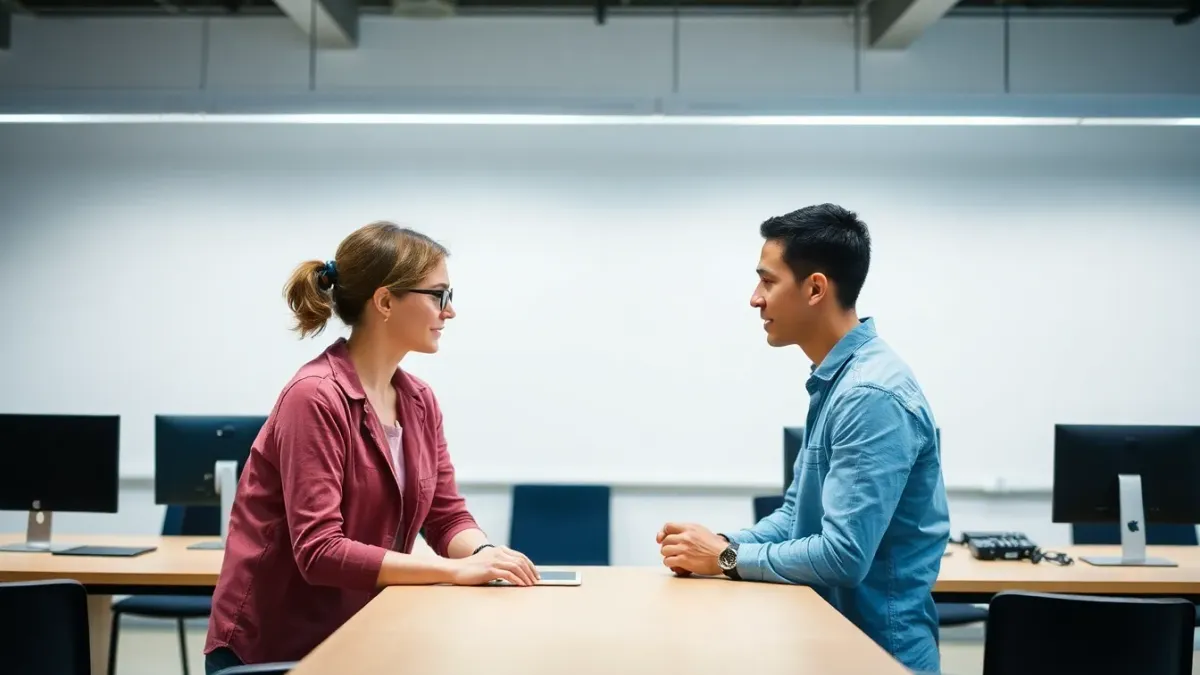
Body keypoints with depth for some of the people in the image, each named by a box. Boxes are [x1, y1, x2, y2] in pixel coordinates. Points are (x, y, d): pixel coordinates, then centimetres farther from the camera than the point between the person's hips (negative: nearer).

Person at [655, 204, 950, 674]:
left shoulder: (871, 395, -21)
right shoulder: (835, 380, 9)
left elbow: (844, 556, -26)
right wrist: (721, 545, -1)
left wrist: (727, 559, -14)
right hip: (838, 633, 8)